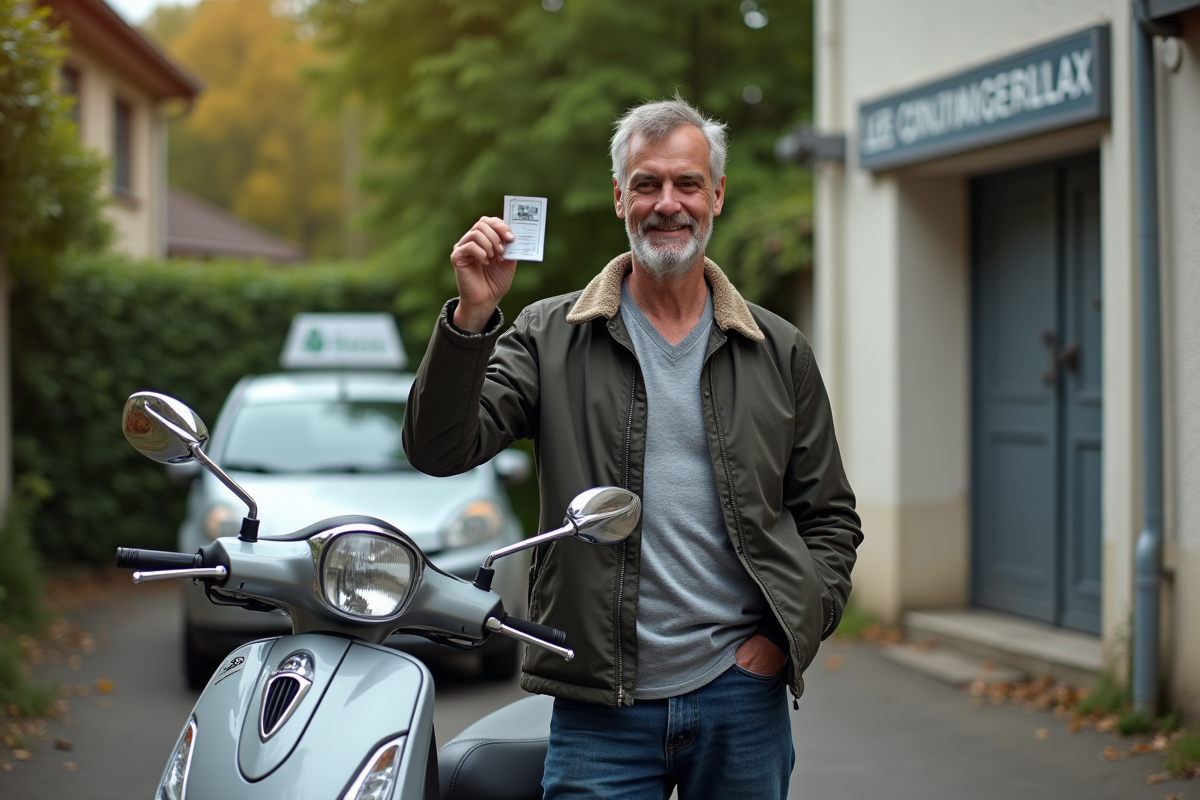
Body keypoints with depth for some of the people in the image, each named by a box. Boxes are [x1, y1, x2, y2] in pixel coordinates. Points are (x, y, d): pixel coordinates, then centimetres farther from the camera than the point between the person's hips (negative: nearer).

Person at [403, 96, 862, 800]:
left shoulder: (781, 353, 9)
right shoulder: (550, 338, 4)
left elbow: (830, 517, 14)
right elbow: (441, 449, -7)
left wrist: (789, 634, 0)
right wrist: (472, 316, -19)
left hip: (739, 694, 2)